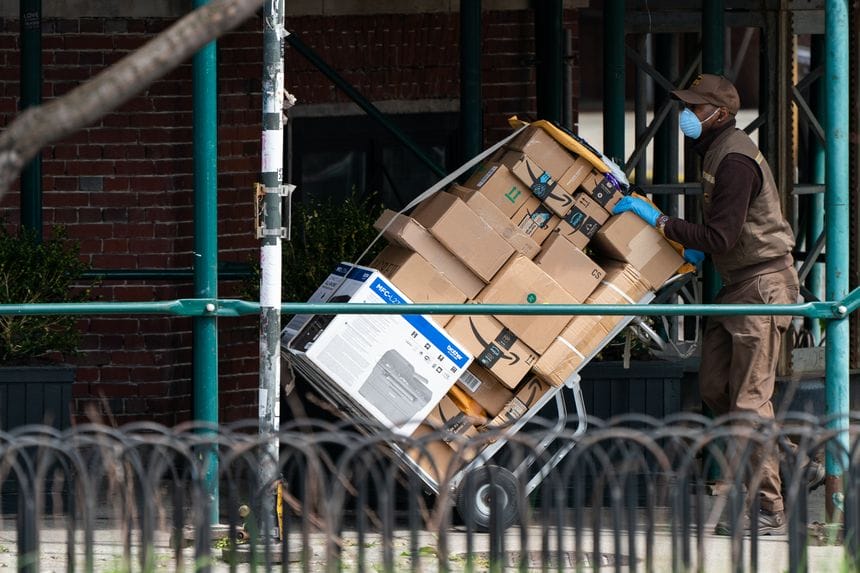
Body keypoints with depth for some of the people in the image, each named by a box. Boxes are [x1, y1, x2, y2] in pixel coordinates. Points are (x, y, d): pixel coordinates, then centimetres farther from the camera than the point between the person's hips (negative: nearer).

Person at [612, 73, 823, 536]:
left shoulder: (735, 160, -19)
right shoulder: (715, 152, 14)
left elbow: (721, 238, -24)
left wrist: (658, 220, -19)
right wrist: (699, 246, 7)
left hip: (763, 283, -11)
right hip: (738, 285, 11)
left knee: (748, 398, -9)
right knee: (715, 388, 9)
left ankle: (771, 512, -5)